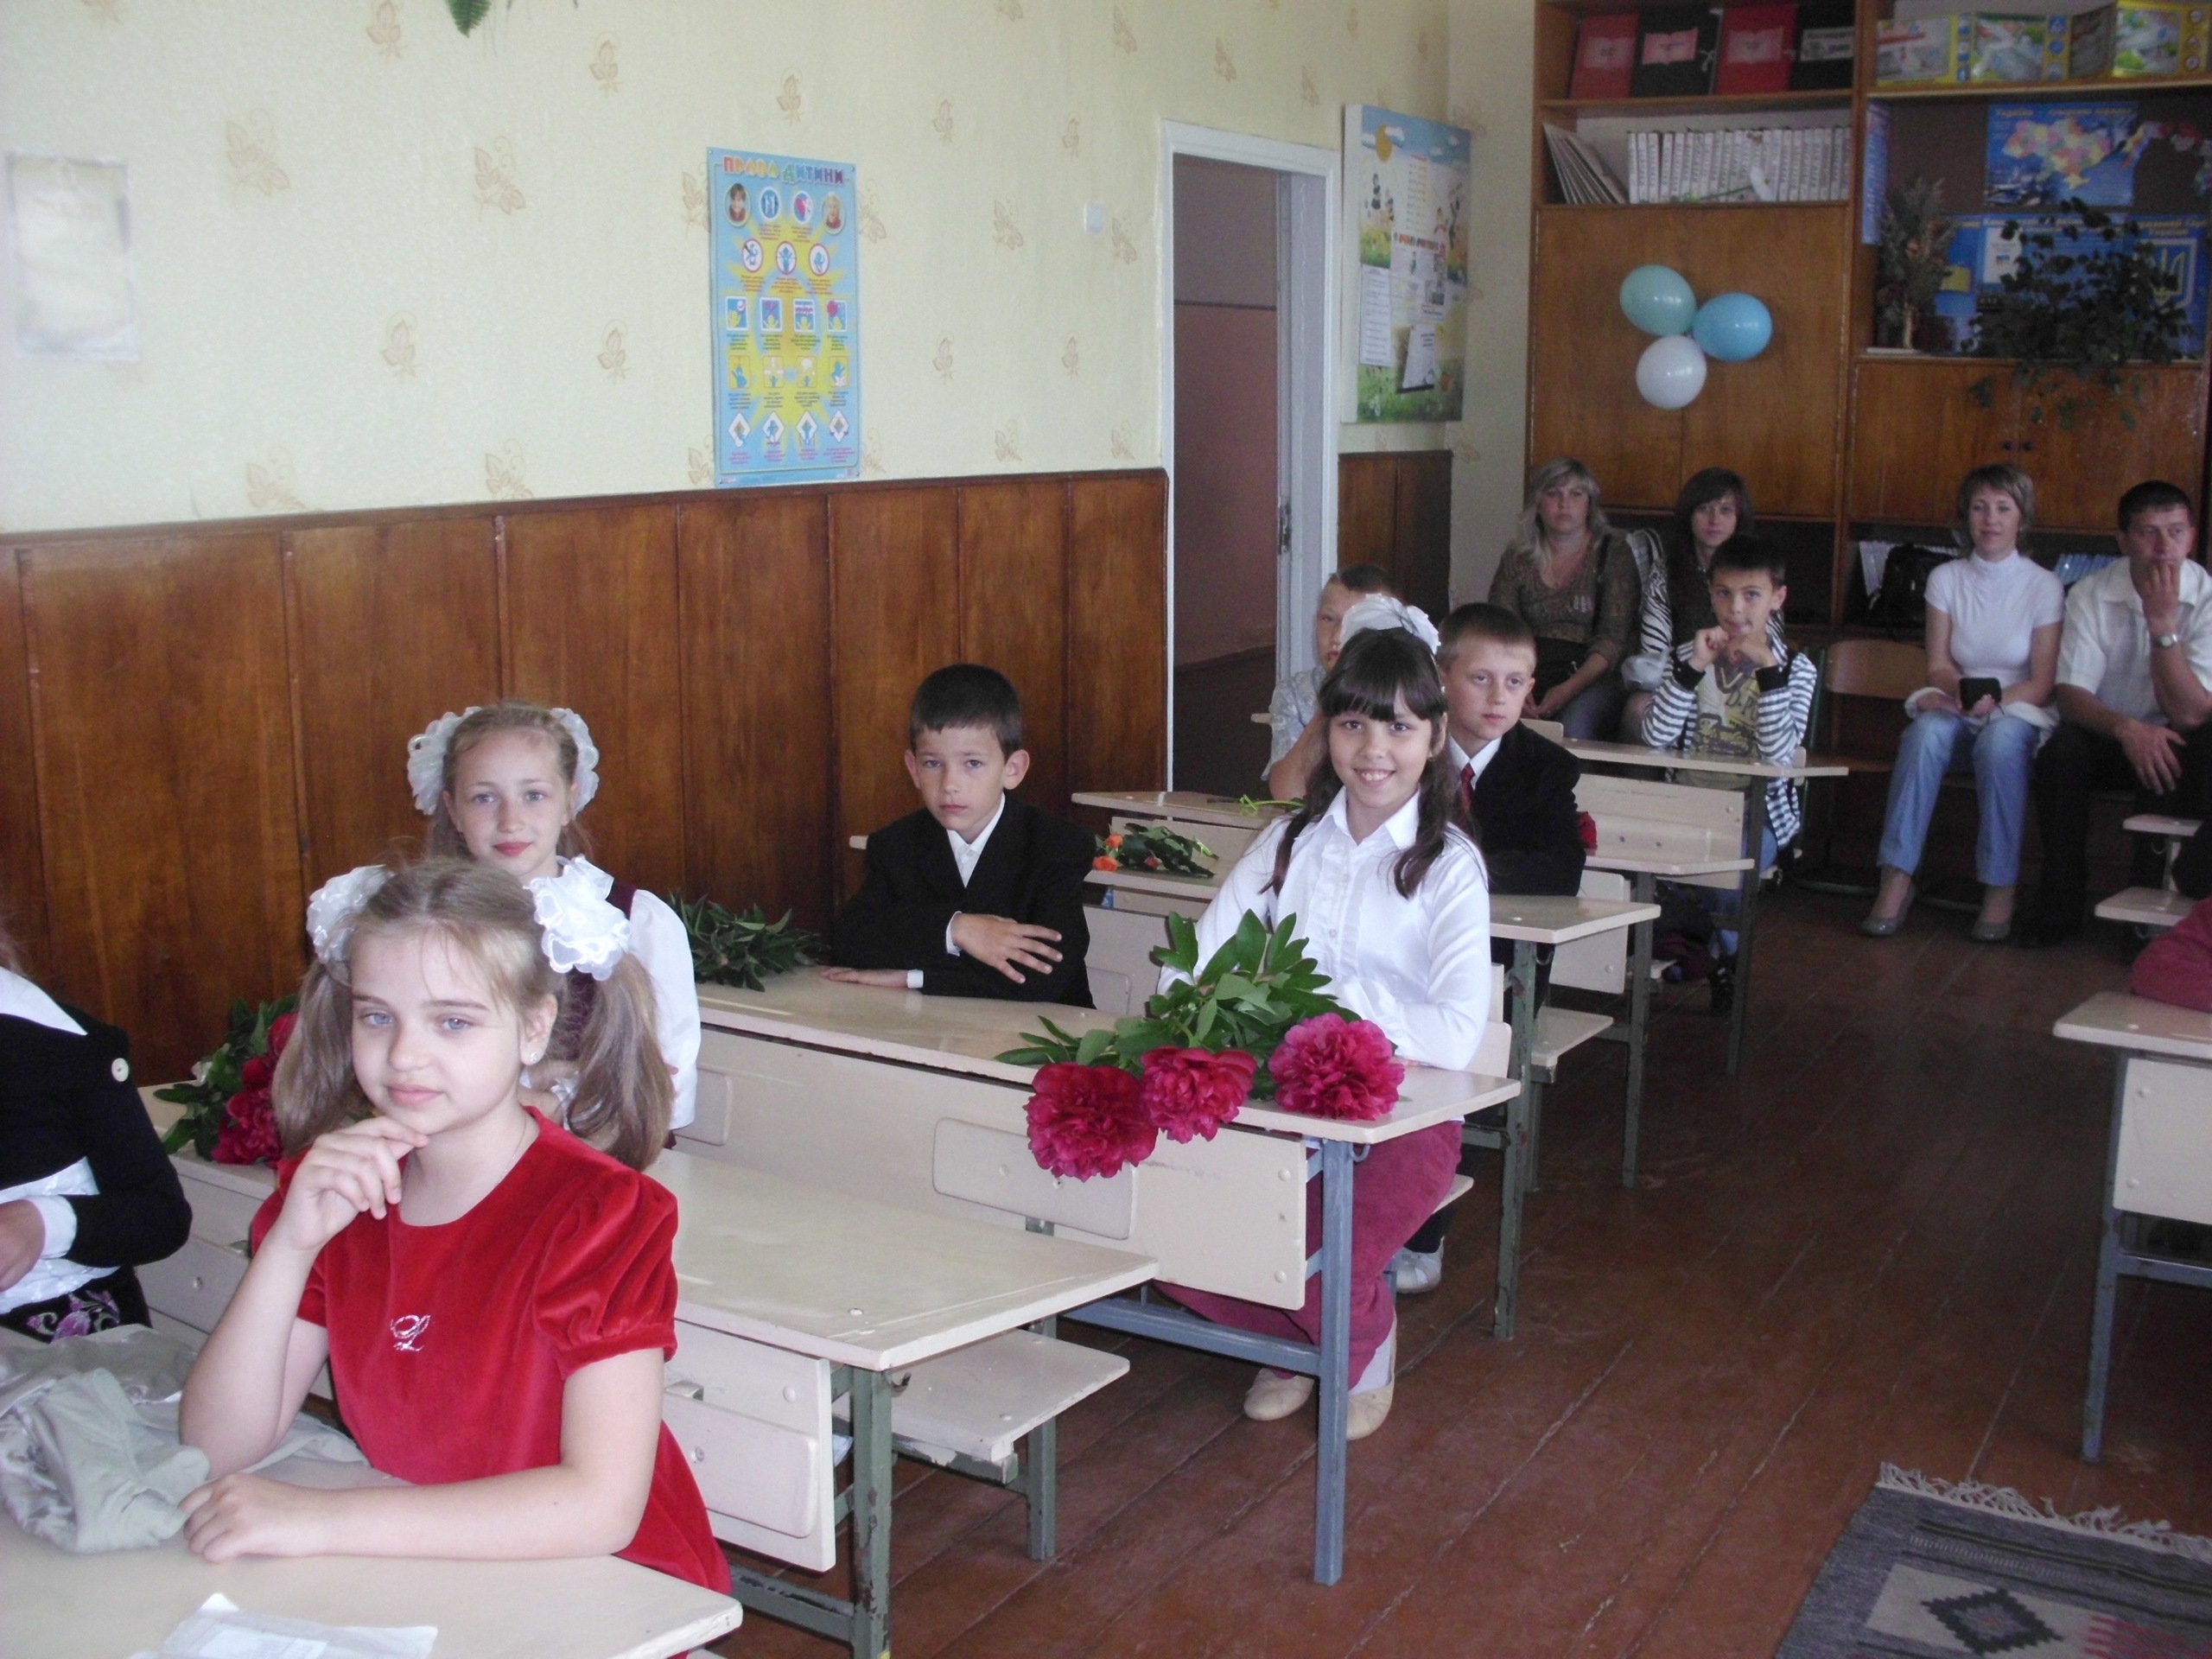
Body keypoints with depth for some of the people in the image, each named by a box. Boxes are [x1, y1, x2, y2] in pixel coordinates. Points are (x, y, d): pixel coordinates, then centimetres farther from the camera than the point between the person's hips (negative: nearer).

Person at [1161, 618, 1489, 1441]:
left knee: (1324, 1272, -28)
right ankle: (1297, 1339, 16)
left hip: (1405, 1113, -4)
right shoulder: (1292, 841, 7)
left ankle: (1368, 1345, 14)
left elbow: (1458, 1035, -23)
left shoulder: (1448, 865, -8)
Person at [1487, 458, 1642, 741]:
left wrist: (1570, 688, -19)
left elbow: (1614, 636, -3)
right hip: (1529, 673, 2)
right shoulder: (1518, 558, 14)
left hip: (1591, 679, -2)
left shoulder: (1613, 553, 7)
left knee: (1572, 724, -35)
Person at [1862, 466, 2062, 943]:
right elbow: (1938, 665, 2)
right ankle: (1896, 880, -37)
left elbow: (2043, 684, -4)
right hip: (1954, 710, 2)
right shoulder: (1945, 578, 7)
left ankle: (2000, 889, -30)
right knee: (1927, 732, -34)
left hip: (2017, 712, -2)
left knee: (2001, 741, -37)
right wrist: (1960, 688, -20)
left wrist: (1996, 698, -24)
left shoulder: (2044, 586, 1)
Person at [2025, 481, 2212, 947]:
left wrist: (2163, 623, -29)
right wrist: (2126, 727, -34)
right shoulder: (2091, 595, -8)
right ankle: (2061, 905, -18)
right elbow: (2071, 696, -14)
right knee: (2060, 752, -30)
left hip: (2170, 743, 0)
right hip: (2107, 735, 0)